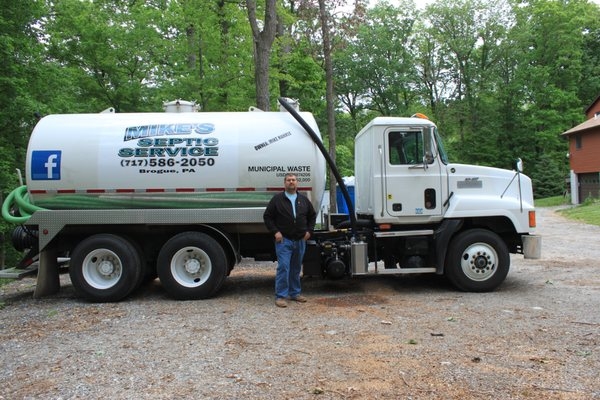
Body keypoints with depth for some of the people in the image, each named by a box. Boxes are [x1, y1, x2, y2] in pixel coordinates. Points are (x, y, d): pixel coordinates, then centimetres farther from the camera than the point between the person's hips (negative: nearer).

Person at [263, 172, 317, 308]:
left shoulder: (304, 200, 10)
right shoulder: (277, 199, -2)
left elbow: (312, 216, 20)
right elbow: (267, 217, -1)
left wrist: (309, 231, 8)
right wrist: (275, 232, -9)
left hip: (300, 241, 4)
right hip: (284, 240, -4)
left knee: (296, 268, 13)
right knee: (283, 267, -10)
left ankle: (295, 293, 24)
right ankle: (280, 296, -5)